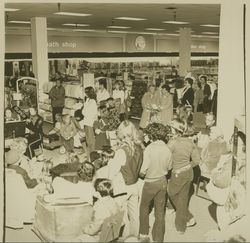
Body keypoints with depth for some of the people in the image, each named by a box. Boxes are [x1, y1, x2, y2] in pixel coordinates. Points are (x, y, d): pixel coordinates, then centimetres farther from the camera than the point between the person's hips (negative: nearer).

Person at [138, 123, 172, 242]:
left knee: (144, 207, 19)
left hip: (150, 182, -4)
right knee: (160, 211, 13)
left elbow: (143, 170, -20)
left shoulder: (149, 149, -22)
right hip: (163, 181, 4)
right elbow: (169, 167, 5)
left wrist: (142, 174, 1)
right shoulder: (167, 149, -7)